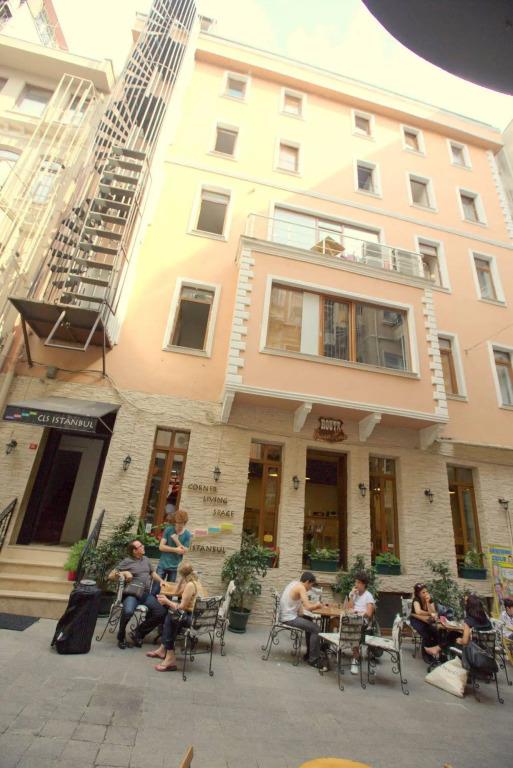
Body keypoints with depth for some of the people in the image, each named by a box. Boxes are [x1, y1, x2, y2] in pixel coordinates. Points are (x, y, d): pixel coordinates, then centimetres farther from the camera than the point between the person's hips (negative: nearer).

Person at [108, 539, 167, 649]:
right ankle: (121, 637, -4)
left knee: (161, 613, -14)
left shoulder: (146, 559, 16)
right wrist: (124, 573, -15)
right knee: (128, 611, -36)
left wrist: (161, 581, 7)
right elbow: (110, 576, -1)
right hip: (132, 593, -5)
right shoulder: (127, 562, -1)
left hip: (146, 594, 5)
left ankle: (139, 633, 7)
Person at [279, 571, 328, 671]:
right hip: (289, 618, -10)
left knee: (309, 622, 24)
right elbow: (308, 607, -22)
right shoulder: (301, 587, -16)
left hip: (286, 616, 10)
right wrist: (317, 605, -2)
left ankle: (309, 653, 31)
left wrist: (313, 605, 6)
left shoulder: (294, 583, 12)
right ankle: (314, 659, 3)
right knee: (315, 628, -8)